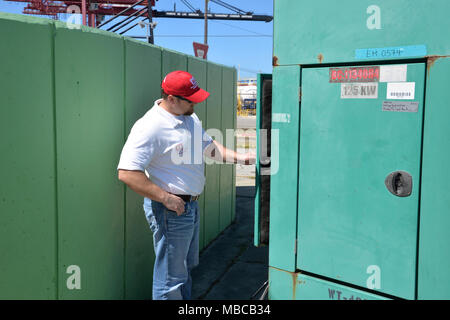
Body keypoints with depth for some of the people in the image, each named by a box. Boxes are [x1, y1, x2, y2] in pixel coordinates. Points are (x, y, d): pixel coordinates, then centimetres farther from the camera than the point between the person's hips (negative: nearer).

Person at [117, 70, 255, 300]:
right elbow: (126, 173, -28)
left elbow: (208, 146, 21)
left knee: (187, 266, 25)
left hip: (191, 205, 10)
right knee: (171, 277, 2)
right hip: (170, 210, -10)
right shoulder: (150, 127, -23)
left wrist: (239, 158, 7)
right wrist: (166, 198, -26)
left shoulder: (190, 117, 7)